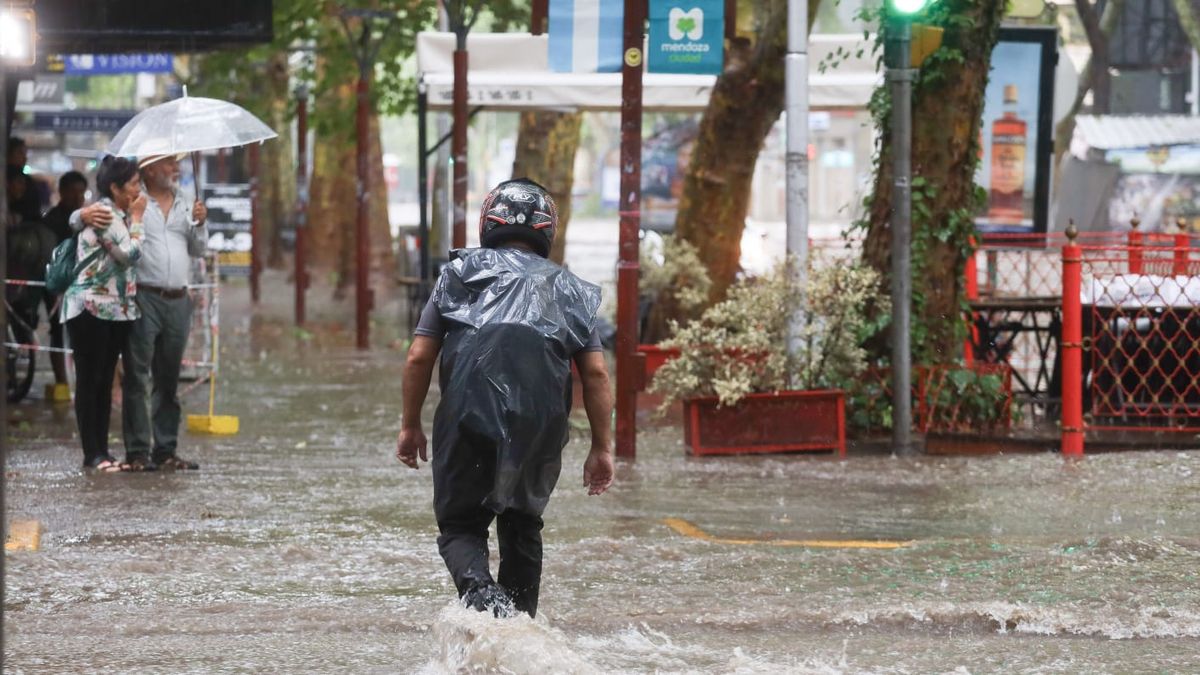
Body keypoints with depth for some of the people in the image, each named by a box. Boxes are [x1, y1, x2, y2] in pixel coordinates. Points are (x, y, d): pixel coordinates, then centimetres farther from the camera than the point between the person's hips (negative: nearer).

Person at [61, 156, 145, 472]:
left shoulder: (118, 215, 15)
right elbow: (131, 252, -20)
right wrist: (137, 218, -10)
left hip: (117, 309, 9)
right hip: (90, 308, -9)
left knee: (105, 382, 9)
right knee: (89, 381, -4)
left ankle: (102, 451, 10)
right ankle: (92, 454, -2)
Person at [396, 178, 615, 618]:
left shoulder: (461, 273, 17)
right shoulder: (570, 289, 21)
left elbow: (419, 358, 11)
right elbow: (596, 374, 10)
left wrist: (410, 426, 20)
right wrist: (602, 448, 14)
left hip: (468, 412, -2)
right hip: (543, 417, 2)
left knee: (460, 525, 6)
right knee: (522, 524, 22)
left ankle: (480, 592, -24)